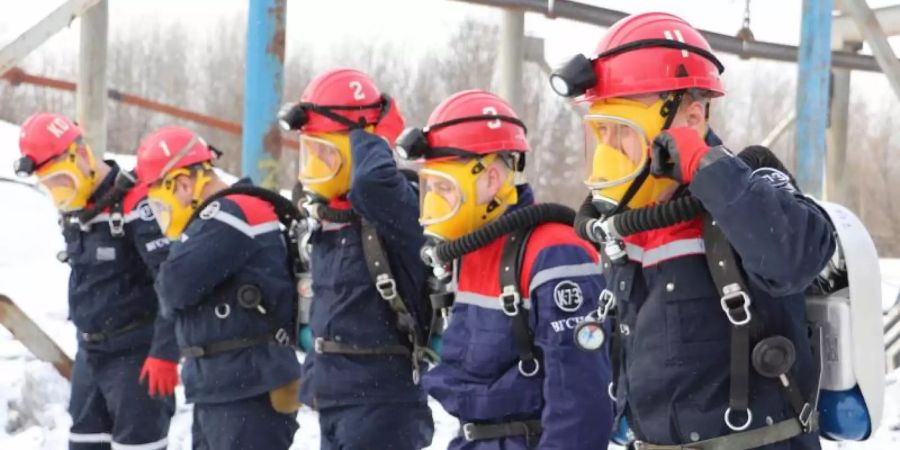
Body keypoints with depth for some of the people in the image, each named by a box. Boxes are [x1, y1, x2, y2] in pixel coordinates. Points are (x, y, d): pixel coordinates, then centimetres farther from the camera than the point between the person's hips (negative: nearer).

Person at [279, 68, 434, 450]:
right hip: (334, 394, 10)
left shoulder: (393, 207, -15)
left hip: (381, 400, -10)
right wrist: (316, 374, 23)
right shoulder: (330, 217, 13)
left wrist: (372, 133, -21)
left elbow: (371, 182, -41)